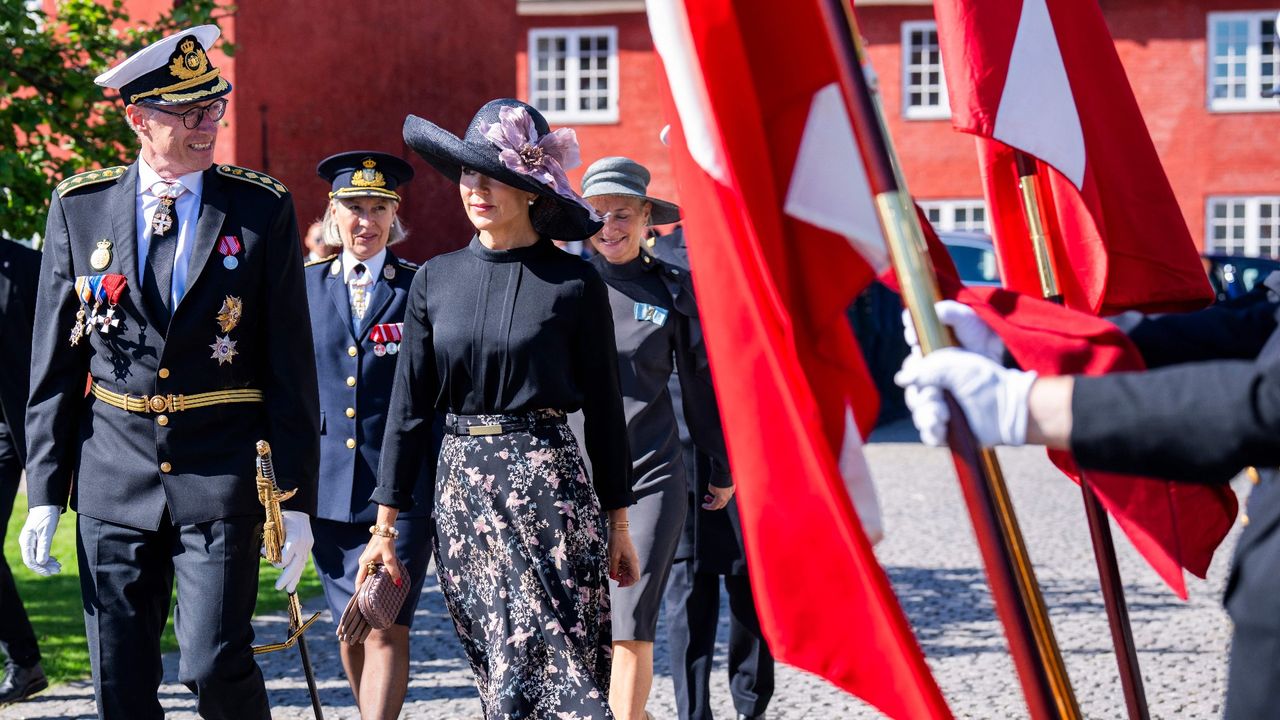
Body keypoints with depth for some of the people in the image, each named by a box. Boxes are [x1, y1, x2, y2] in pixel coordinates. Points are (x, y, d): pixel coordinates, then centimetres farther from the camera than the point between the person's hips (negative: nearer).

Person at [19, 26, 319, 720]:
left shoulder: (263, 209, 0)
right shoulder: (80, 207, 4)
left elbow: (291, 363, 0)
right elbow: (54, 363, 7)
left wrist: (297, 499, -3)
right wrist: (45, 492, 3)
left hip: (221, 478, -2)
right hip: (114, 479, 2)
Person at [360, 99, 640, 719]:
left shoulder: (574, 283, -4)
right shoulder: (436, 279, 6)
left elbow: (604, 409, 2)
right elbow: (409, 406, 8)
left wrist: (619, 524, 4)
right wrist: (385, 526, 7)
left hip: (548, 484, -3)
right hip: (462, 485, 4)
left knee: (556, 669, -8)